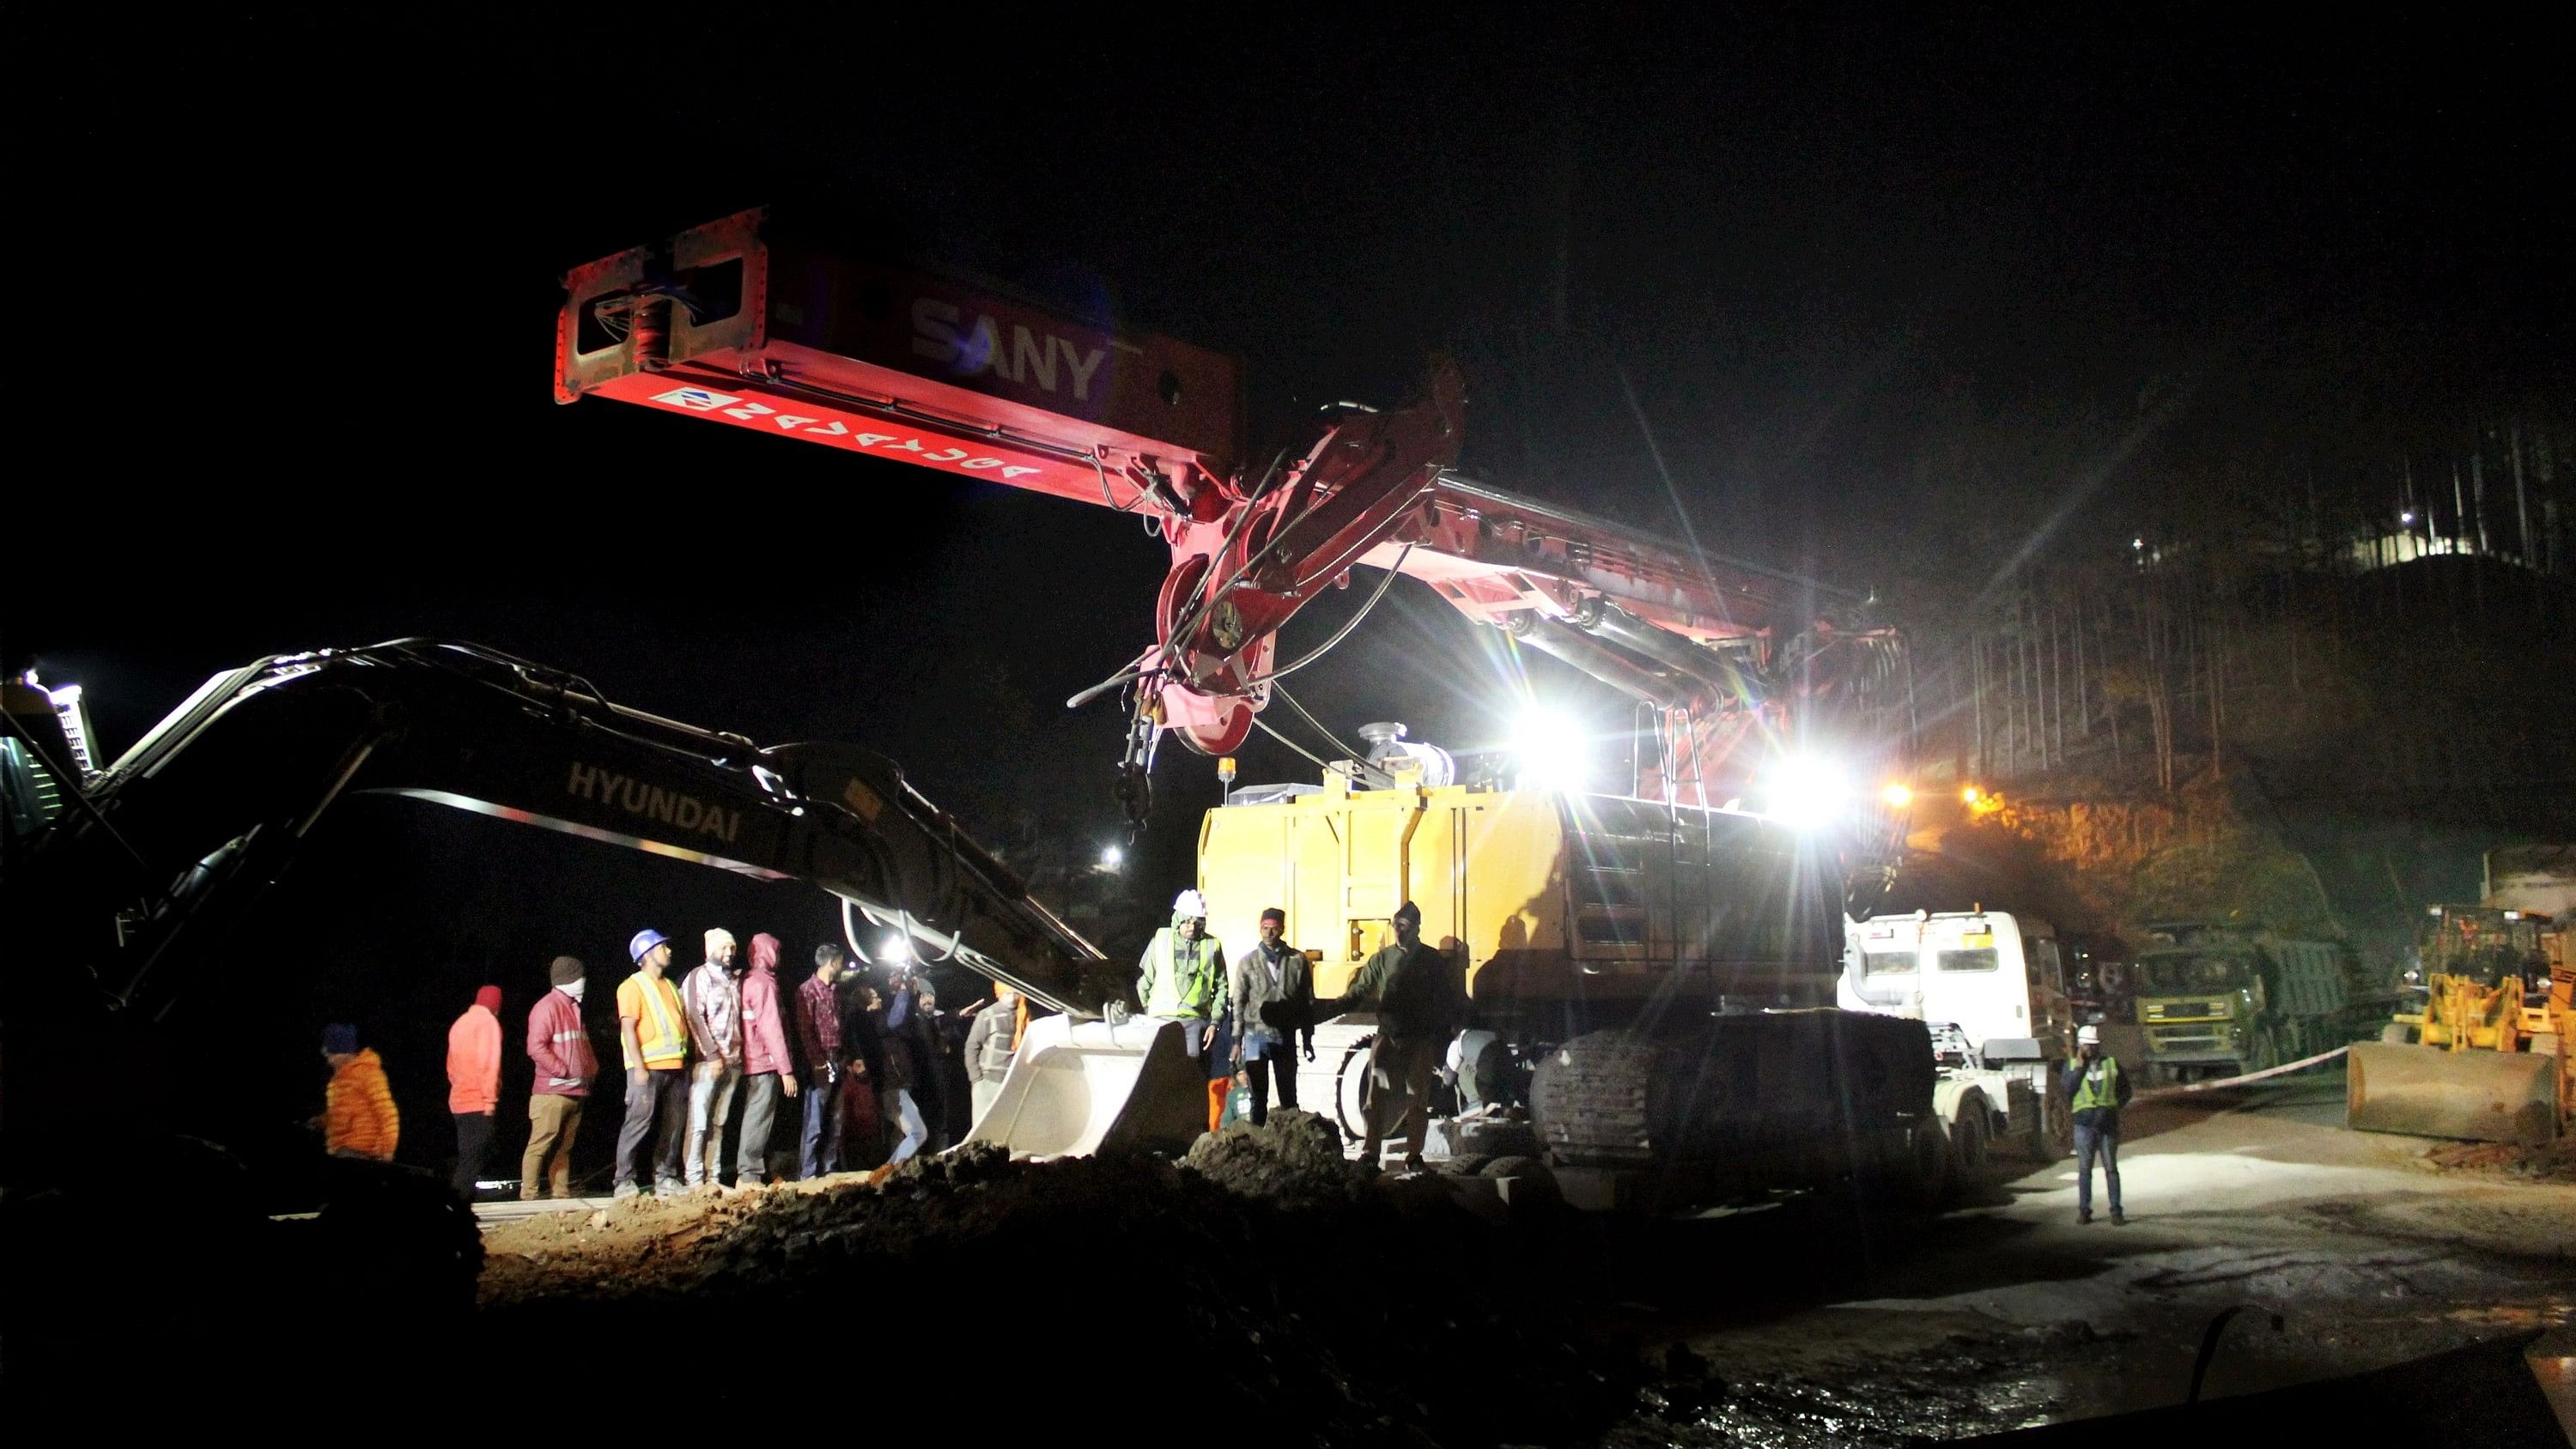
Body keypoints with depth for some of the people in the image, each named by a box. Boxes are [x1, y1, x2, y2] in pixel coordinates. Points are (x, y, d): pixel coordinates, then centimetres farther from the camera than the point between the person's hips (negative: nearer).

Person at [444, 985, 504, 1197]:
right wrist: (490, 1099, -15)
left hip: (459, 1101, 8)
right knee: (474, 1158, -8)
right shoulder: (488, 1021, -7)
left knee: (467, 1156, 12)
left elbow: (452, 1067, 20)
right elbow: (489, 1062, -15)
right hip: (479, 1102, -8)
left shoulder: (460, 1023, 18)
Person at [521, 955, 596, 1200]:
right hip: (552, 1091, -9)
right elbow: (536, 1047, -17)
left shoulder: (573, 1008, 21)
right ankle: (528, 1195, -9)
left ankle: (561, 1194, 9)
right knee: (541, 1144, -10)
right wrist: (564, 1072, -16)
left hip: (576, 1092, 9)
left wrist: (591, 1070, 12)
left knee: (564, 1147, 8)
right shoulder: (547, 1007, -8)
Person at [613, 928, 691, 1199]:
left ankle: (666, 1178, 14)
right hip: (648, 1067, -7)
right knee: (638, 1123, -8)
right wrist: (639, 1066, -18)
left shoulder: (669, 986, 20)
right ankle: (625, 1182, -4)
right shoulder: (633, 986, -3)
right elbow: (628, 1028, -11)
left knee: (674, 1124, 7)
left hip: (675, 1066, 7)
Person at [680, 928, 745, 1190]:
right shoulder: (700, 976, -2)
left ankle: (713, 1176, 10)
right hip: (707, 1060, -7)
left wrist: (739, 1056, 10)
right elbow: (695, 1018, -10)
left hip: (732, 1062, 7)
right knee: (699, 1122, -6)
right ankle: (695, 1179, -5)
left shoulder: (733, 980, 18)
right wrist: (713, 1055, -16)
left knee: (719, 1123, 7)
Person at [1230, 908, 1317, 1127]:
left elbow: (1307, 1002, 6)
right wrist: (1237, 1041, -2)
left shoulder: (1298, 960, 2)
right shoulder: (1248, 962, 2)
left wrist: (1308, 1039, 5)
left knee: (1289, 1097, 6)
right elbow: (1237, 1003, 2)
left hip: (1285, 1036, 0)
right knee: (1258, 1097, 6)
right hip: (1256, 1036, 0)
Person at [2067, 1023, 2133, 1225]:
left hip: (2108, 1123, 0)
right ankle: (2084, 1210, 8)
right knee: (2084, 1169, 3)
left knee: (2111, 1168, 3)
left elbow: (2125, 1090, 15)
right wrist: (2080, 1065, -10)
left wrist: (2116, 1106, 0)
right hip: (2084, 1123, 0)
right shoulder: (2072, 1065, 7)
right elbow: (2069, 1089, -9)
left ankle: (2116, 1211, 6)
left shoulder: (2112, 1063, 8)